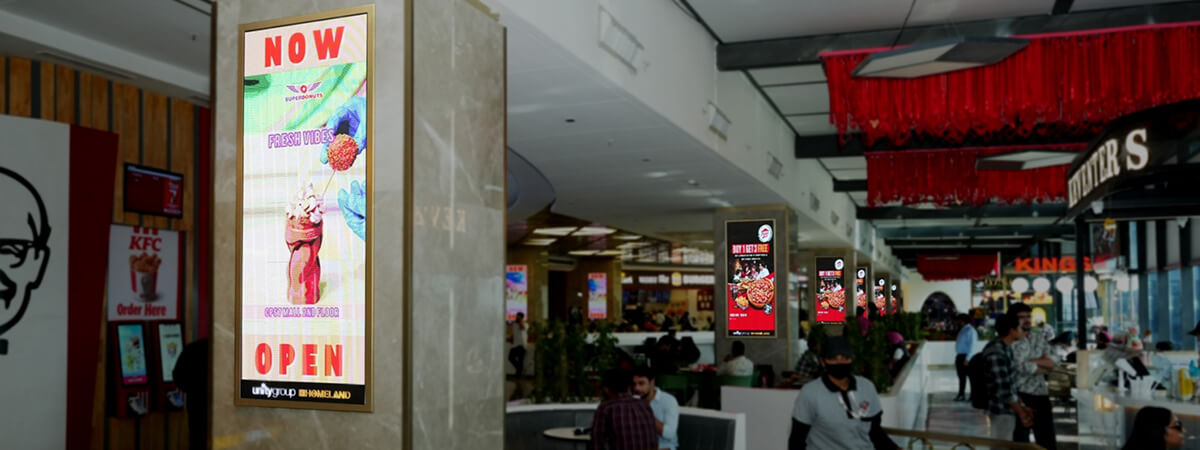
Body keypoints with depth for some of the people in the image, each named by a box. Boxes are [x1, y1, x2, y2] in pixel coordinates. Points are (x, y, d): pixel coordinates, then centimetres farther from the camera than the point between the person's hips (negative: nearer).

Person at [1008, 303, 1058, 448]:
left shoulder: (1038, 336, 11)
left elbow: (1053, 362, 3)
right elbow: (1022, 367, -19)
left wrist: (1032, 361, -13)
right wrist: (1044, 366, -2)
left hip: (1041, 394, 6)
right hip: (1021, 395, -6)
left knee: (1048, 441, 12)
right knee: (1021, 441, 3)